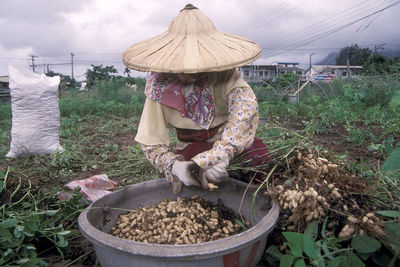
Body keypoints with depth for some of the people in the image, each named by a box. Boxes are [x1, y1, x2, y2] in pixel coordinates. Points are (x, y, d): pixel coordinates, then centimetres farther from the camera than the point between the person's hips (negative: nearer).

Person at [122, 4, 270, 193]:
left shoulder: (223, 72, -18)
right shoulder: (159, 86, -15)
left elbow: (245, 102, -36)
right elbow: (151, 142, -12)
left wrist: (222, 152, -50)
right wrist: (174, 165, -34)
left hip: (230, 138, 1)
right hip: (192, 146, 0)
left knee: (258, 154, -27)